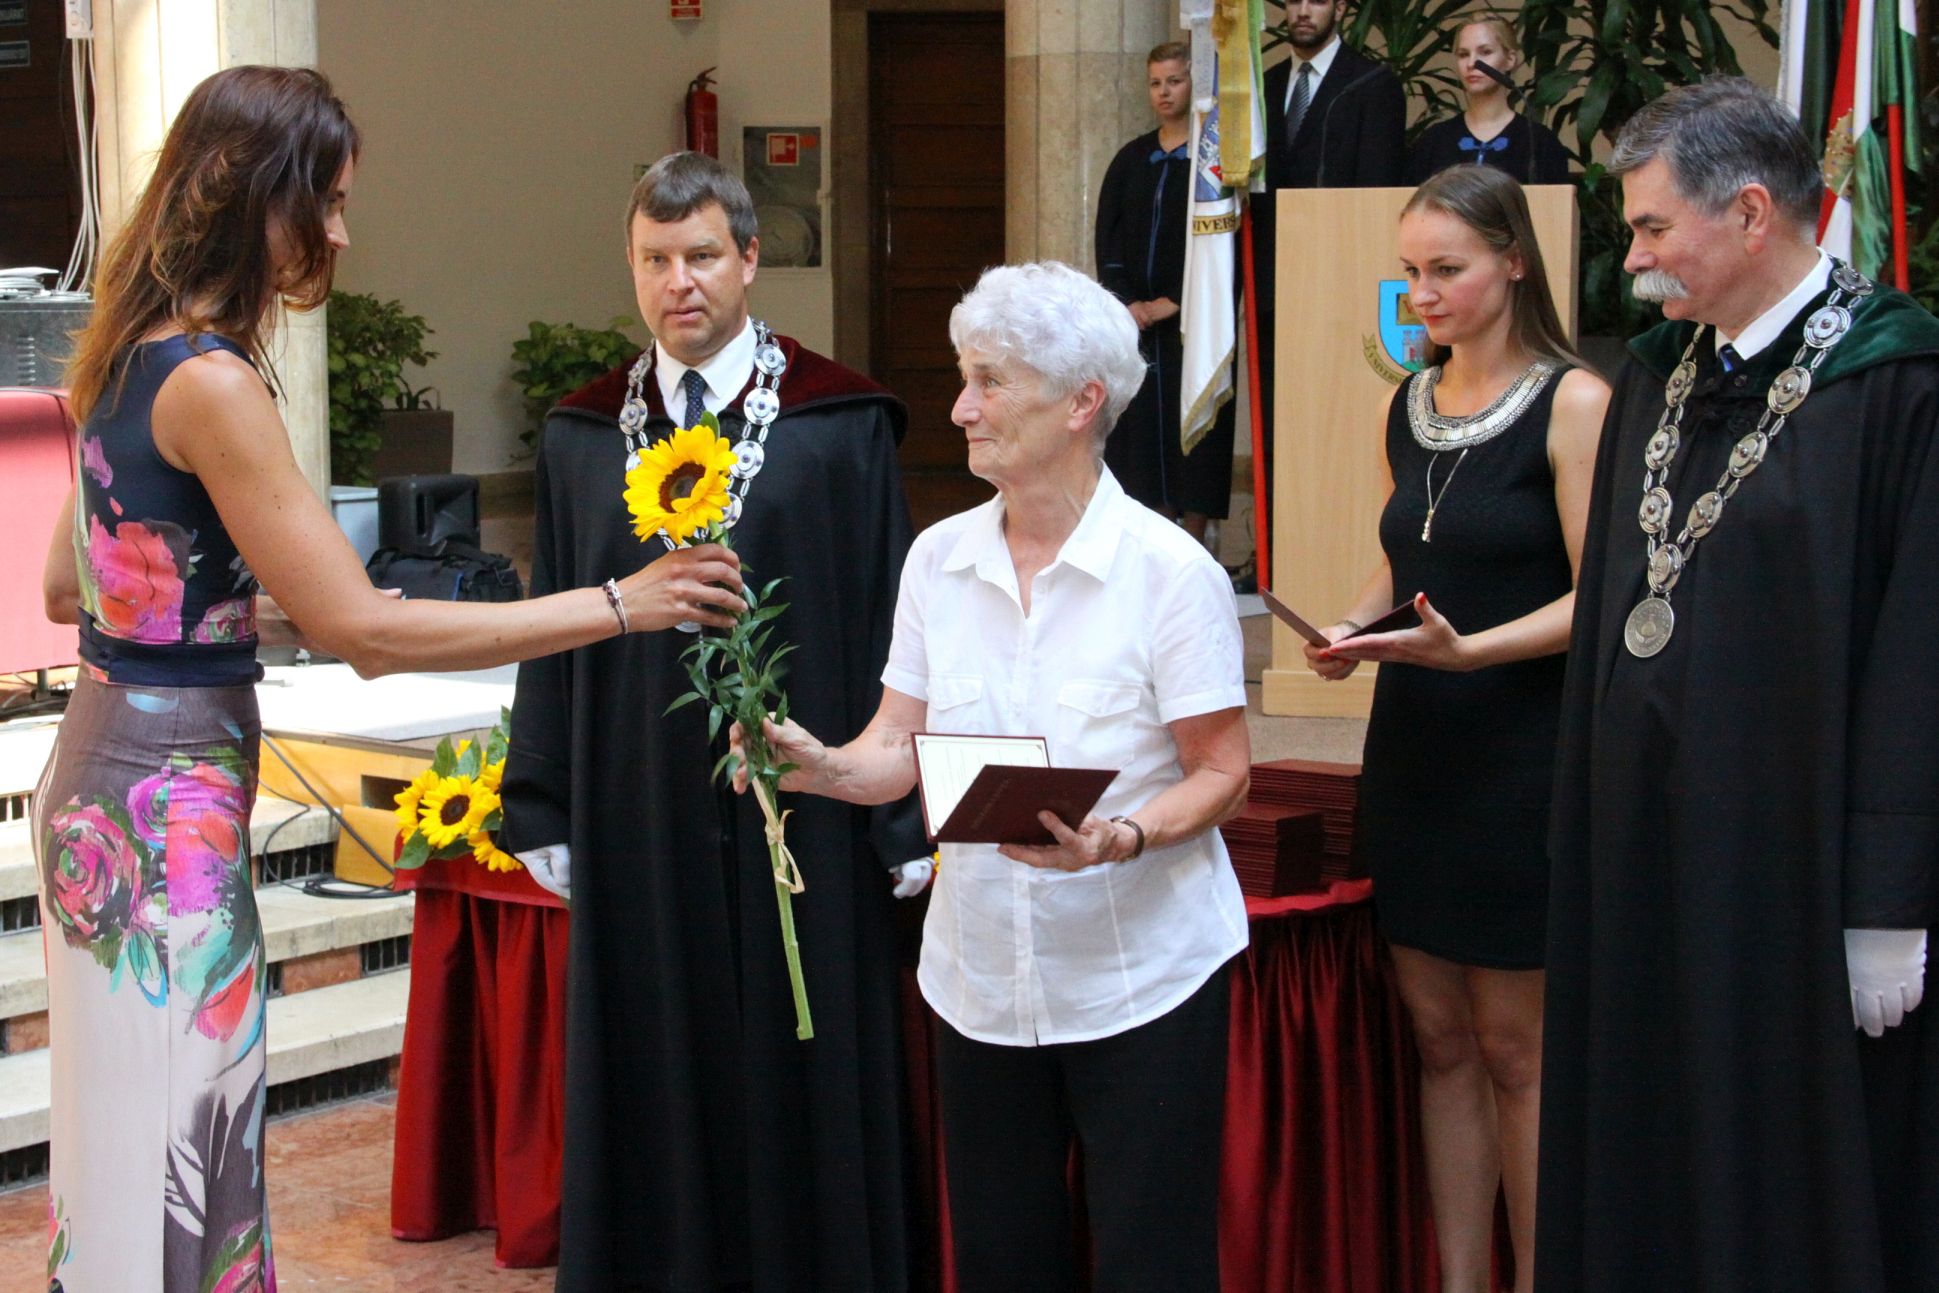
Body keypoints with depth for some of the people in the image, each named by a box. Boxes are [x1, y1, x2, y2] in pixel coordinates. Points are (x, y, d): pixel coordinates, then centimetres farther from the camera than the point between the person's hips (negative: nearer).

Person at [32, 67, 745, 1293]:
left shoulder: (131, 358, 9)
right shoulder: (212, 383, -19)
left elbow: (69, 588, 19)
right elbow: (361, 627, -20)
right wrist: (620, 603, -17)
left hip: (108, 765, 9)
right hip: (169, 792, -9)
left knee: (144, 1128, 17)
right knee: (168, 1138, -1)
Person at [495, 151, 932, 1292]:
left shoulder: (838, 425, -3)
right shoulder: (582, 434, 7)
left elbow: (885, 625, -4)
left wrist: (901, 819, -7)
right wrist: (547, 811, 7)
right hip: (638, 816, 3)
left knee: (801, 1076, 6)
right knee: (653, 1083, 9)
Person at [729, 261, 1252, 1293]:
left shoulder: (1169, 571, -11)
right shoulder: (938, 559, 4)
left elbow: (1223, 773, -9)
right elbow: (900, 750, 5)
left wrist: (1120, 839, -27)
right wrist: (821, 765, -16)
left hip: (1140, 974, -4)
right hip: (980, 973, 5)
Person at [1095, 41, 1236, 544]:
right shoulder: (1131, 159, 12)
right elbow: (1108, 238, 9)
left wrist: (1173, 301, -13)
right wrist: (1128, 302, -6)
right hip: (1135, 315, 4)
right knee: (1141, 428, 2)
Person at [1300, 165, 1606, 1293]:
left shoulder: (1572, 403, -11)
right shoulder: (1410, 406, 10)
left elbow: (1596, 597, -14)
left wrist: (1467, 649, -26)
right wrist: (1355, 628, 1)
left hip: (1523, 758, -6)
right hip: (1413, 748, 6)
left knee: (1514, 1047, 2)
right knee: (1441, 1038, 10)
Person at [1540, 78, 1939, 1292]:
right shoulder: (1656, 378, 10)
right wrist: (1594, 831, 11)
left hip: (1791, 858, -7)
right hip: (1645, 850, 7)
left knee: (1800, 1182, 5)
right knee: (1652, 1172, 13)